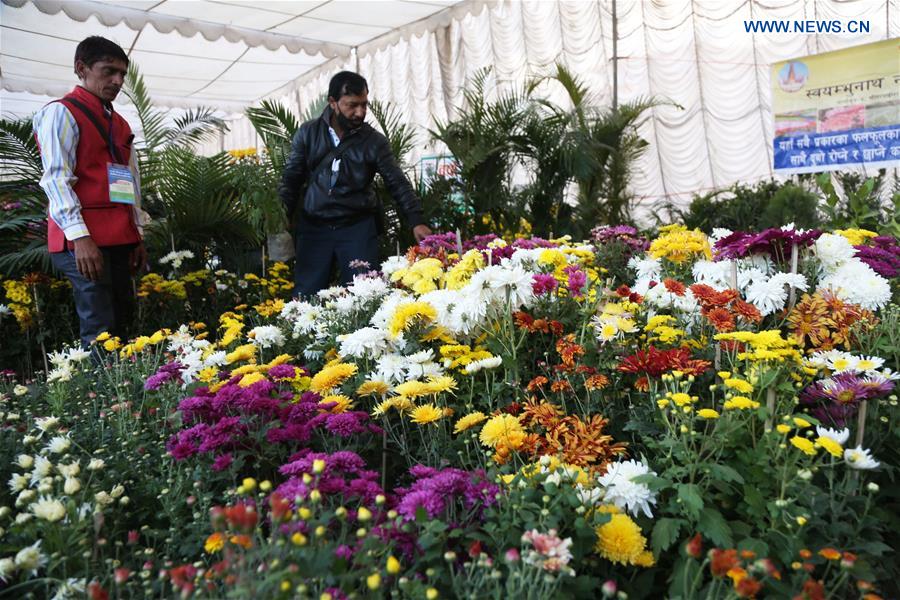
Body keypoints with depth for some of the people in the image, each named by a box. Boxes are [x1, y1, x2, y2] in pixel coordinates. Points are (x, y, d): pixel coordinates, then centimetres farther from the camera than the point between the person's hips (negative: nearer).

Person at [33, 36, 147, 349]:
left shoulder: (118, 122, 21)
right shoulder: (62, 112, -2)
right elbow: (56, 178, -12)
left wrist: (137, 236, 16)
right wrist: (79, 236, -22)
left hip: (119, 240, 8)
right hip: (84, 240, -8)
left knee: (121, 324, 8)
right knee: (100, 333, -11)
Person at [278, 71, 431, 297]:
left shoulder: (374, 141, 0)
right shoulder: (308, 133, 5)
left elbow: (398, 183, -3)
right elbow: (291, 180, 7)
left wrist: (416, 221, -16)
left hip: (358, 229, -1)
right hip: (313, 227, 1)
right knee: (305, 296, 2)